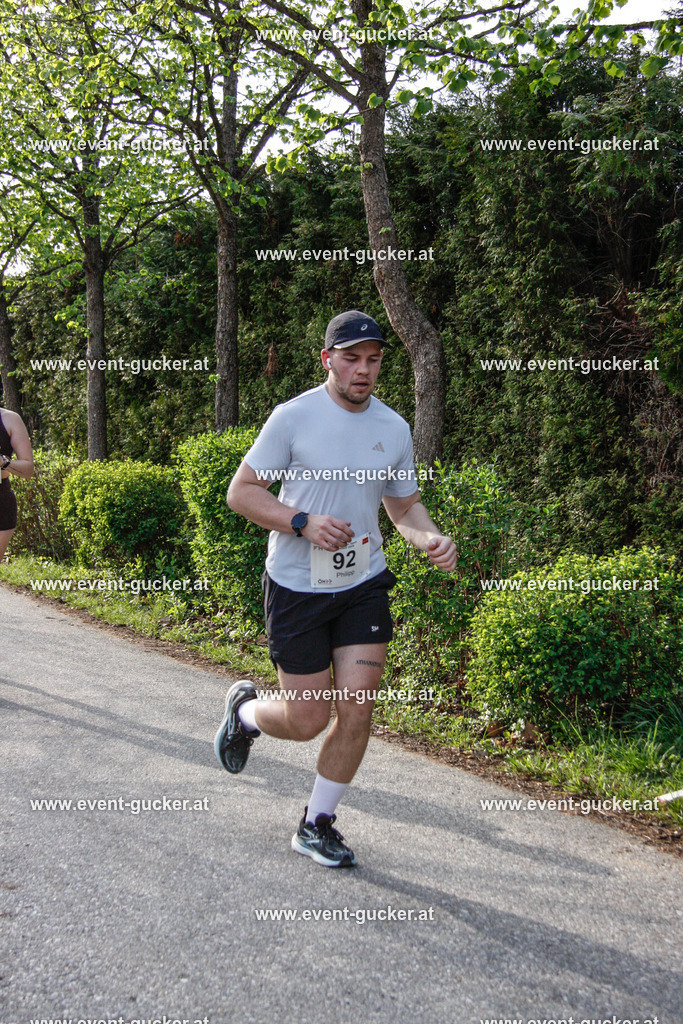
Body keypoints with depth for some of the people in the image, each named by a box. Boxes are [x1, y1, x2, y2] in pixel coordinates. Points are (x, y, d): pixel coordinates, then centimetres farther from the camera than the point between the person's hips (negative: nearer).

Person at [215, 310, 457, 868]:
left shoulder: (394, 427, 4)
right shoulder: (293, 417, -10)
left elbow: (405, 505, 15)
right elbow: (241, 491, -7)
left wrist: (432, 538, -7)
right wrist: (303, 523, -22)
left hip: (364, 585, 4)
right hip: (297, 586, -4)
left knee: (357, 708, -2)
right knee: (308, 721, 0)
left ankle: (317, 825, 20)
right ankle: (244, 709, 36)